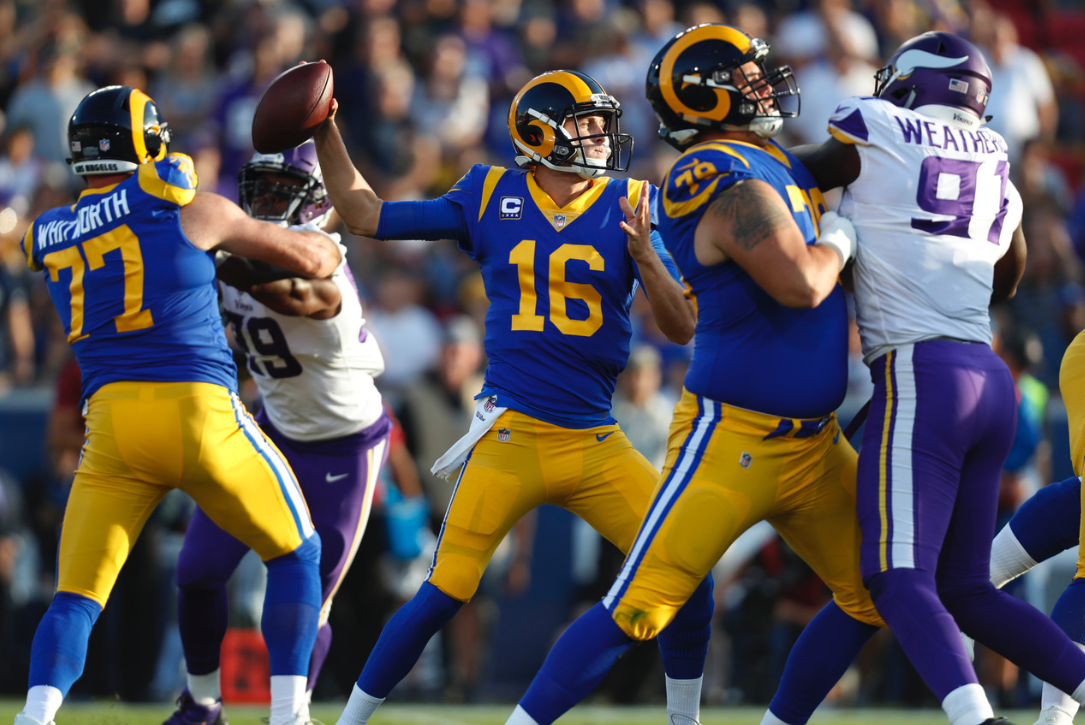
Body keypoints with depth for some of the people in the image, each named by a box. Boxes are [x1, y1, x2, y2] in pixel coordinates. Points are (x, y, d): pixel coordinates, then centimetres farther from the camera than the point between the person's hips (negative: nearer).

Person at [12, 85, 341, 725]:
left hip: (111, 424, 3)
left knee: (77, 598, 6)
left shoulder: (49, 238, 14)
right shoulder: (191, 210, 3)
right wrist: (328, 246, 34)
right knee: (295, 555, 18)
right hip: (200, 409, -3)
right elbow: (312, 259, 12)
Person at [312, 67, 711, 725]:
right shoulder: (490, 198, 3)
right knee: (444, 595, -8)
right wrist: (326, 134, 5)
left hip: (597, 443, 2)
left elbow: (682, 328, -3)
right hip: (510, 436, -1)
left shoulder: (630, 207, 2)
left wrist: (645, 256, -19)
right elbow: (365, 216, 12)